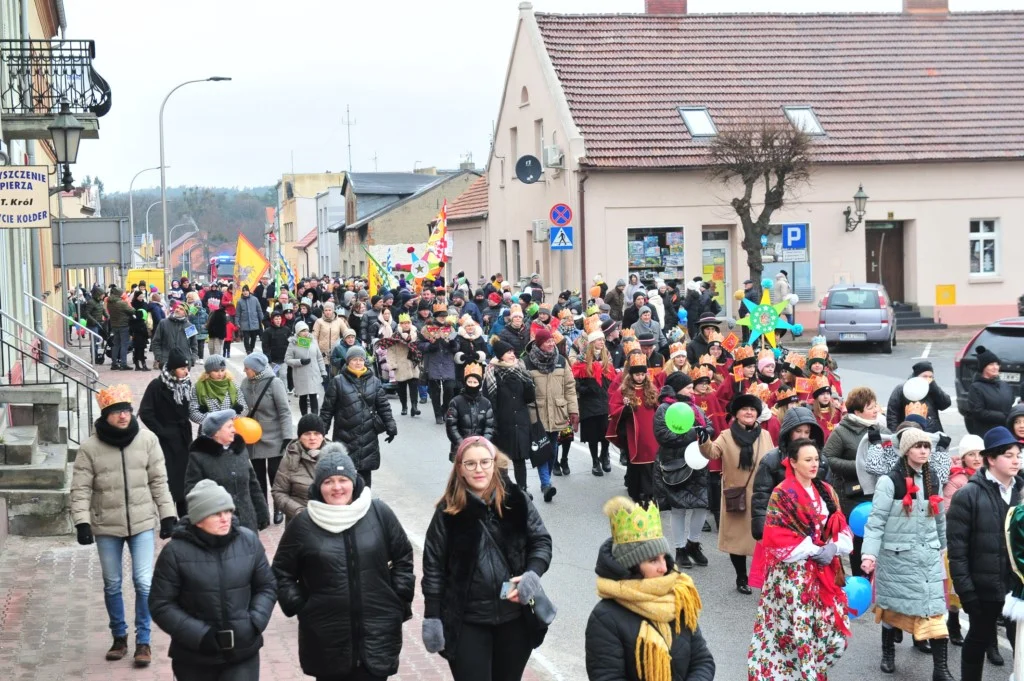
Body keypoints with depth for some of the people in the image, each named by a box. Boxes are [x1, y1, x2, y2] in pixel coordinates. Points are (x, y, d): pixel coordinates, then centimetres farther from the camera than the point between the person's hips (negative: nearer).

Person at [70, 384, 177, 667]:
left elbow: (158, 481, 2)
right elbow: (80, 489, -6)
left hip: (142, 522, 0)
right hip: (106, 526, 0)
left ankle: (143, 641, 10)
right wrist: (82, 522, -15)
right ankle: (119, 637, 29)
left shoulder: (147, 440, -5)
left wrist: (167, 515, 1)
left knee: (144, 583, -4)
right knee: (112, 585, 12)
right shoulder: (90, 447, -8)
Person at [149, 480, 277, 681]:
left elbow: (267, 587, 8)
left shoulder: (249, 541, -3)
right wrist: (199, 635, -17)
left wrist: (254, 623, -9)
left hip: (242, 652, 1)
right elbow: (161, 605, -9)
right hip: (194, 657, -1)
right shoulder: (176, 551, -12)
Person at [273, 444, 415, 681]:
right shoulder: (303, 524, -2)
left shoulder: (379, 513, -1)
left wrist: (399, 598, 4)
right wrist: (298, 606, 0)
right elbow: (282, 572, 8)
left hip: (378, 633, 0)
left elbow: (403, 557, 9)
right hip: (326, 638, 0)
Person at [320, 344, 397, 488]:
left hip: (368, 437, 3)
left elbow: (384, 406, 10)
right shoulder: (338, 382, -1)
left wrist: (390, 427, 2)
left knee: (365, 471, 8)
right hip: (345, 436, -3)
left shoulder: (374, 382, 7)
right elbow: (327, 409, 1)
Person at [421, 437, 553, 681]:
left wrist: (533, 573, -16)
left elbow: (541, 541, 4)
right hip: (467, 621, -2)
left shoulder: (516, 500, -2)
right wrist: (432, 617, -5)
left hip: (515, 616, 2)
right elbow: (433, 565, -3)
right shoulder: (449, 511, -5)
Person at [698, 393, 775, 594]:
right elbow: (712, 452, -16)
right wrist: (705, 441, -37)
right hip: (736, 496, -2)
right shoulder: (727, 436, 0)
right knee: (738, 536, 5)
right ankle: (741, 578, 17)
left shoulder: (765, 435, 9)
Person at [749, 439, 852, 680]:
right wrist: (813, 550, -15)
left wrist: (834, 547, -10)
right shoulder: (782, 494, -9)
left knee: (831, 628, 6)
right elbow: (775, 536, -15)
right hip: (793, 572, -6)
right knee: (798, 629, -7)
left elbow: (841, 526, 12)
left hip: (825, 571, 6)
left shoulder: (826, 491, 10)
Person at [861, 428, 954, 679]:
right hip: (897, 555, -4)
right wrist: (869, 554, -24)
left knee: (935, 610, -4)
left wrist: (942, 547, 21)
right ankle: (888, 652, 33)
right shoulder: (890, 481, -12)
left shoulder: (932, 479, 6)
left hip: (928, 555, 4)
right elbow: (876, 520, -15)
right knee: (893, 605, 12)